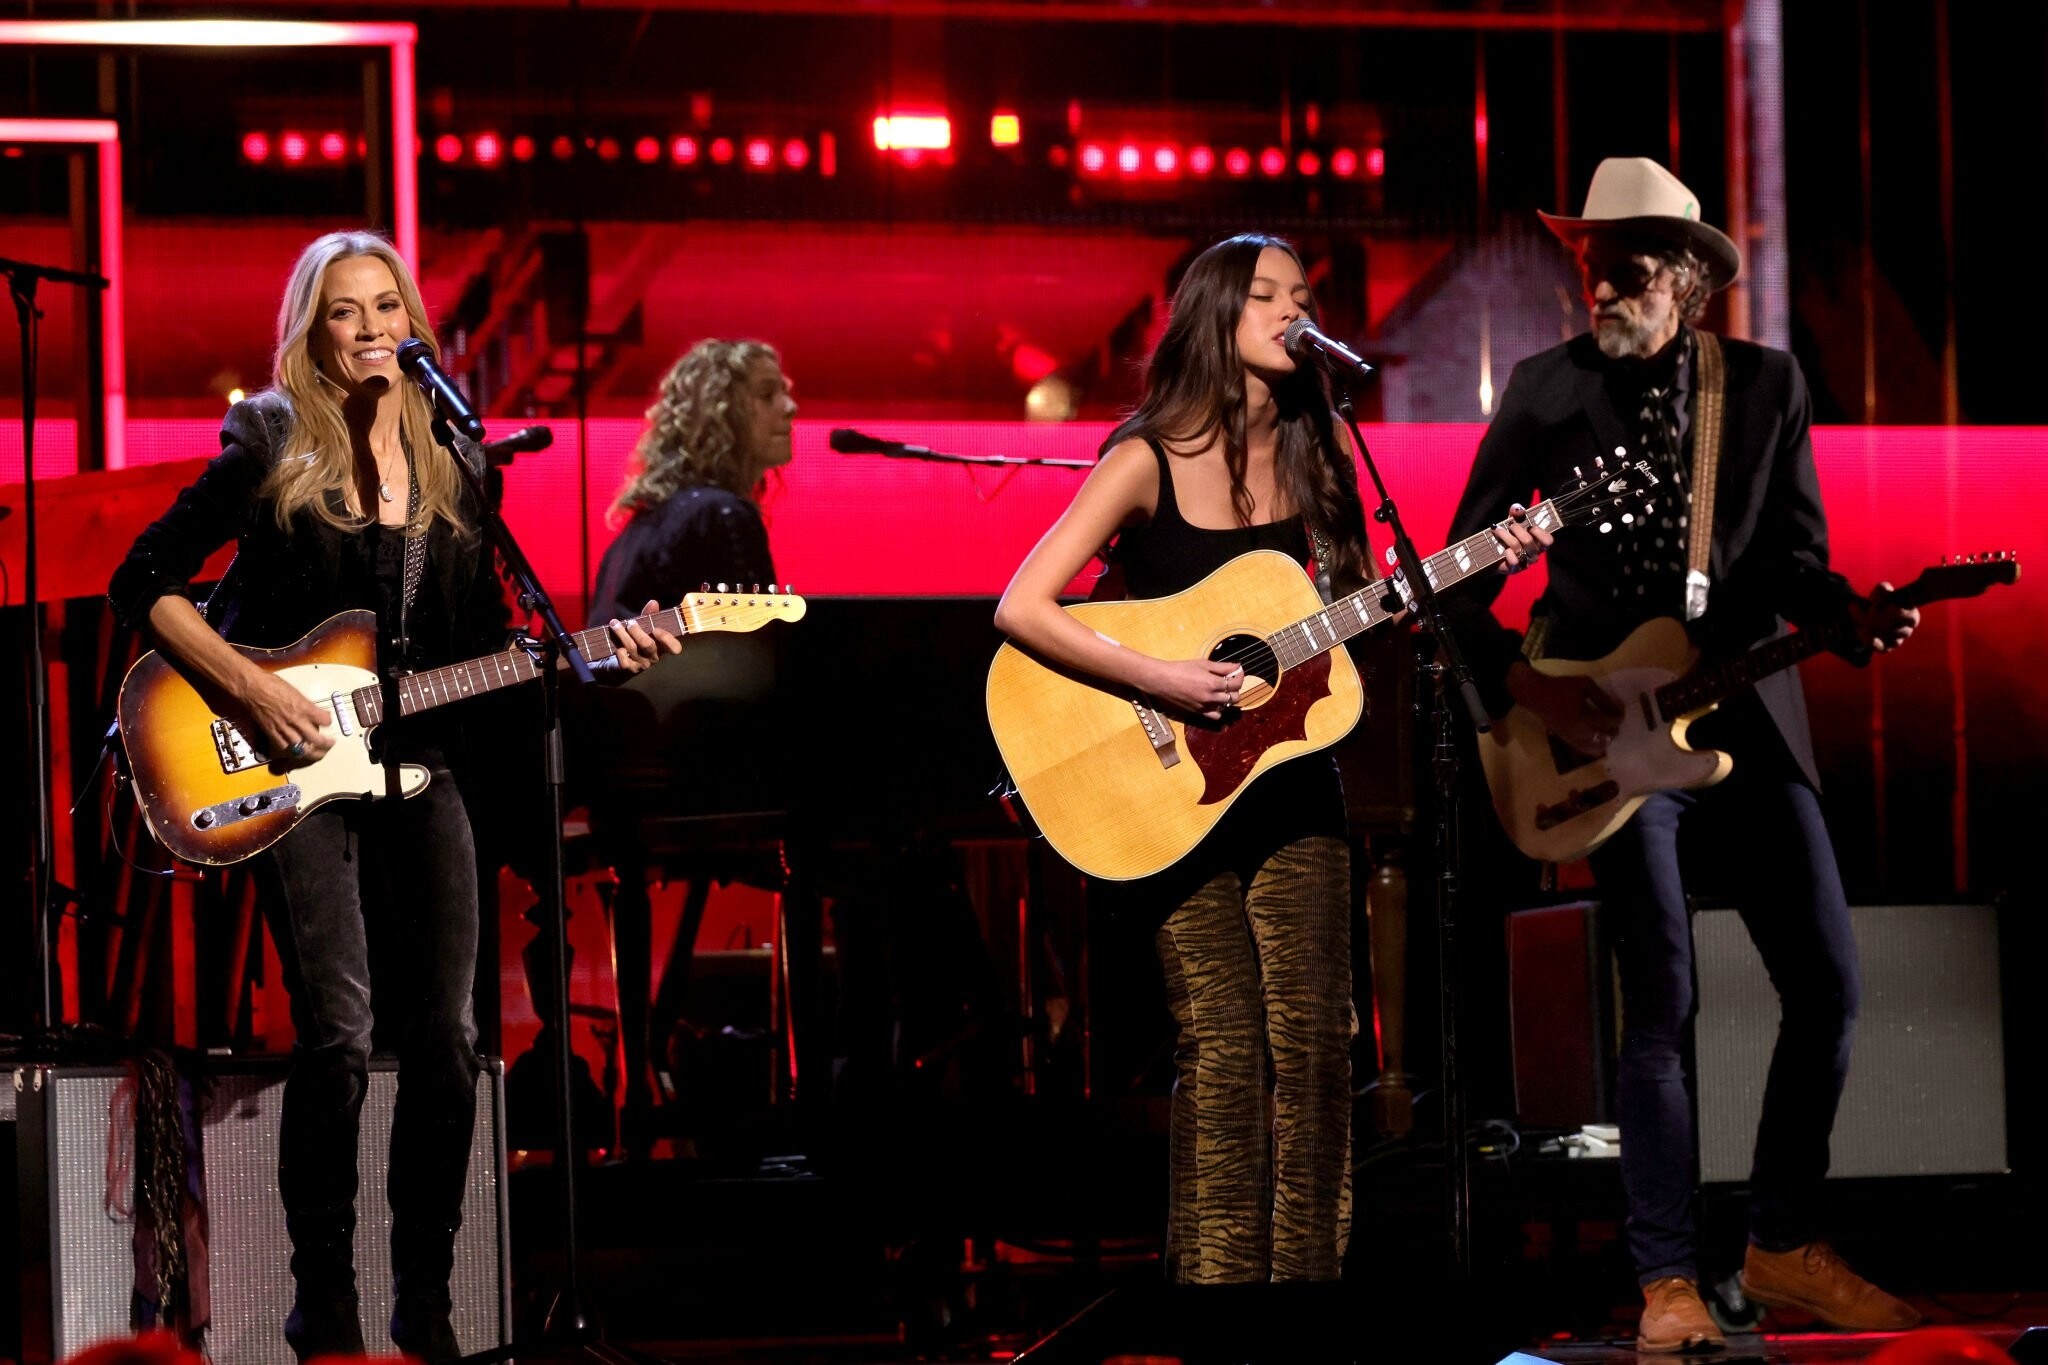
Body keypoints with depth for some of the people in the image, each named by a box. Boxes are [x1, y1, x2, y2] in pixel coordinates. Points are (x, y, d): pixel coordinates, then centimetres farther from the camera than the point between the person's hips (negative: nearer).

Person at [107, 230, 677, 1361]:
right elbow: (142, 584, -4)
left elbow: (487, 640, 16)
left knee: (447, 1038, -3)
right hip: (295, 768, -4)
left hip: (416, 765, 4)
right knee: (338, 1034, -16)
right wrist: (249, 690, -13)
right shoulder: (270, 448, -3)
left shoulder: (450, 464, 11)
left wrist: (589, 653, -1)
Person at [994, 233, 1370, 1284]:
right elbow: (1019, 610, -14)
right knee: (1222, 1050, -6)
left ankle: (1307, 1266, 7)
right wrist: (1154, 678, -23)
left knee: (1313, 1042, 0)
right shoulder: (1149, 461, -8)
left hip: (1290, 779, 4)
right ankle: (1215, 1275, 1)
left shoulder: (1311, 459, 7)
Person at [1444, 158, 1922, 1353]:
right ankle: (1670, 1284, -2)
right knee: (1663, 1004, -9)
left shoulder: (1768, 385, 6)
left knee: (1829, 984, 0)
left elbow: (1793, 556, 7)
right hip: (1612, 727, -3)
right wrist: (1521, 683, -11)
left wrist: (1850, 615, -13)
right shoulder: (1547, 391, -1)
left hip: (1746, 717, 3)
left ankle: (1786, 1246, 16)